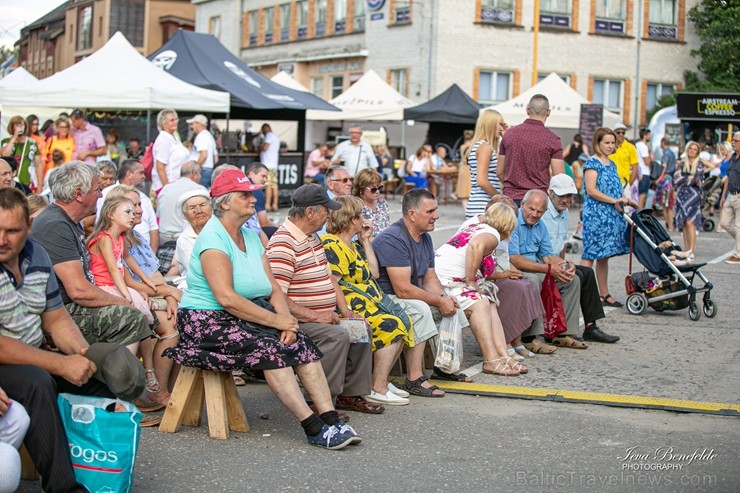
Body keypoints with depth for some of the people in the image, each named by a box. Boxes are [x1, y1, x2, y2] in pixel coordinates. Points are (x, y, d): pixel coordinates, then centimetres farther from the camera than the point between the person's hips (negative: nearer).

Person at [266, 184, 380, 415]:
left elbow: (328, 277, 21)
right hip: (298, 322, -10)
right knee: (337, 336, -28)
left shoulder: (313, 238, 15)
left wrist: (344, 309, 6)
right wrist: (314, 316, -24)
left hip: (322, 317, 10)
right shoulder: (283, 245, -19)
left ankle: (351, 394, 9)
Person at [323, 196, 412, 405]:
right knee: (390, 326, -22)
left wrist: (365, 240, 18)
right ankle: (378, 389, -18)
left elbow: (374, 273, 19)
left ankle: (381, 380, 6)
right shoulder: (331, 246, -13)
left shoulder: (353, 245, 19)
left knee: (403, 323, 0)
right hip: (351, 306, -10)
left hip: (368, 302, 10)